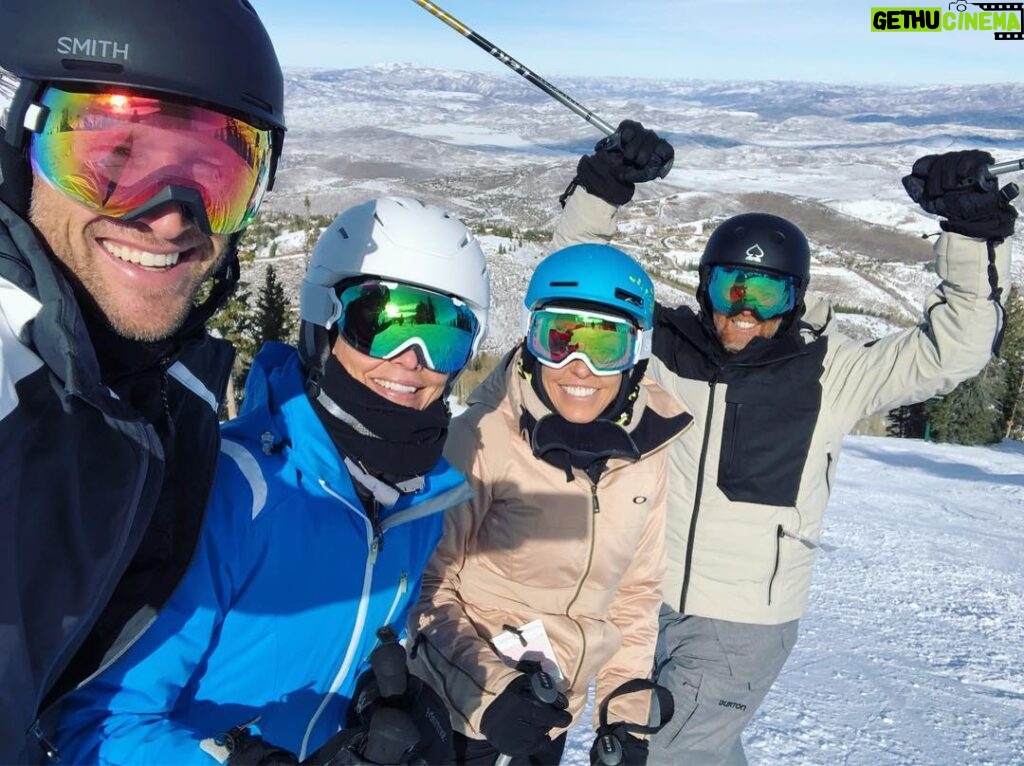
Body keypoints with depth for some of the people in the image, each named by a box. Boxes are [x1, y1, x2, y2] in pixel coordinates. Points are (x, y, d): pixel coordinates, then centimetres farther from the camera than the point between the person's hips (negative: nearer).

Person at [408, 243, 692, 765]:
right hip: (460, 714, -4)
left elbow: (635, 591, 5)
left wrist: (627, 714, 6)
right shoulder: (482, 438, -22)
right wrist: (486, 689, -23)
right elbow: (425, 582, -14)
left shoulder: (645, 454, -7)